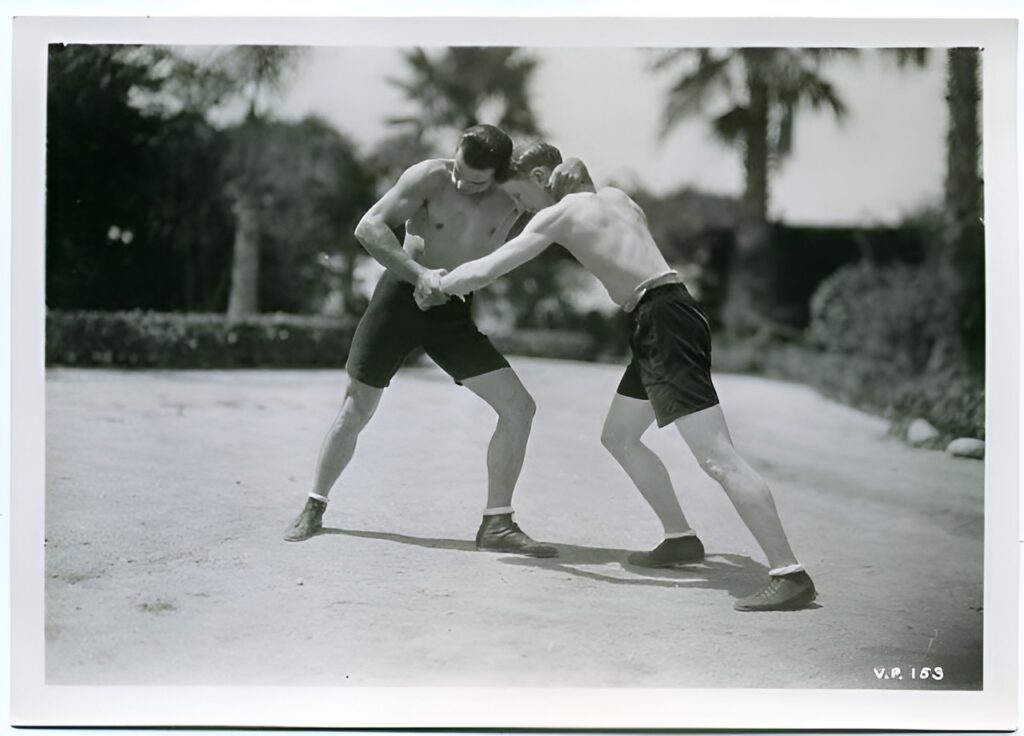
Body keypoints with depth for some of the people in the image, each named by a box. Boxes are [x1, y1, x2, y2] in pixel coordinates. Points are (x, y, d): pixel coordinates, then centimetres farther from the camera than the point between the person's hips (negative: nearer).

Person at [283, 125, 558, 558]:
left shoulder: (513, 197, -5)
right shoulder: (429, 177, -18)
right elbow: (368, 227, -22)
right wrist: (419, 273, -35)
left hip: (452, 313, 3)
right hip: (401, 295, -3)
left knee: (519, 408, -10)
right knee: (355, 412, 4)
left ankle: (496, 525, -3)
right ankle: (314, 509, 24)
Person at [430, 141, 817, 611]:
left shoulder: (558, 215, -3)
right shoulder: (614, 197, 19)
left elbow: (483, 273, -4)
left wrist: (438, 281, 15)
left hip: (664, 323, -10)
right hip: (658, 325, 10)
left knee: (716, 457, -16)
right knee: (617, 436, 22)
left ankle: (790, 575, -20)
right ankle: (681, 539, 27)